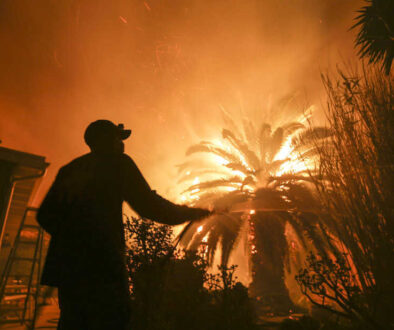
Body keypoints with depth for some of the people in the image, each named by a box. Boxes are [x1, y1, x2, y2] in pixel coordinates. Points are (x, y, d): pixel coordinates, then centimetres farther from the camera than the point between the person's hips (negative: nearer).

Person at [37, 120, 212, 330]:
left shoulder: (68, 170, 18)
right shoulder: (117, 163, 1)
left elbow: (45, 216, 17)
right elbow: (149, 206, -6)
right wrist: (191, 213, 7)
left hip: (65, 266, 7)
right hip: (101, 264, -7)